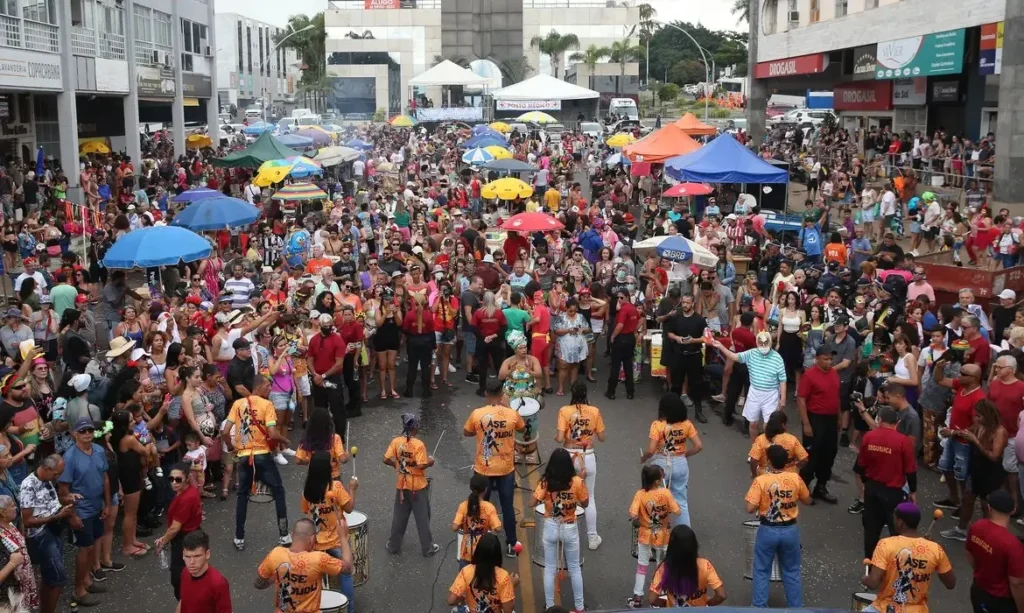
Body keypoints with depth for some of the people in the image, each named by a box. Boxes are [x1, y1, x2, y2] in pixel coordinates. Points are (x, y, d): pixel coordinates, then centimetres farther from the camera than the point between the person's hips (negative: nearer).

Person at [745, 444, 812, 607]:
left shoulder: (761, 481, -15)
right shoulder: (795, 479, -7)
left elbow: (750, 508, -18)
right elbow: (808, 501, 9)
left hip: (768, 530, -2)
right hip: (790, 530, 2)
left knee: (762, 571, 13)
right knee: (792, 571, 18)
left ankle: (759, 606, 18)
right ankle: (795, 606, 24)